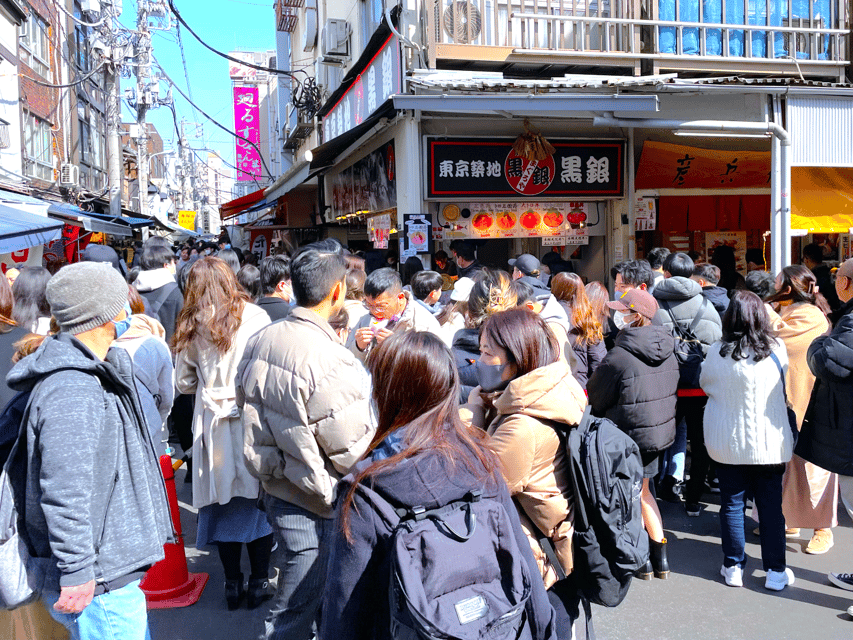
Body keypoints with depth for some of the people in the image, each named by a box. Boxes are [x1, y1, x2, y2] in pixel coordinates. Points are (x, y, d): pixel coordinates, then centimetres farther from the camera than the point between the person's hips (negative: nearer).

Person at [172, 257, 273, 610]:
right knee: (257, 497, 8)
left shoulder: (191, 327, 2)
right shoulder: (255, 317, -7)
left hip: (211, 424, 2)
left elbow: (184, 383, 8)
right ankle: (258, 582, 14)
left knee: (223, 501, 10)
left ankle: (232, 584, 19)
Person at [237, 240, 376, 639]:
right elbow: (353, 452, -22)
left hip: (274, 490, 8)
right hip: (314, 509, -8)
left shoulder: (261, 341, -2)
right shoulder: (331, 361, -28)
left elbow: (246, 401, 11)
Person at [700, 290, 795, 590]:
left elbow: (705, 384, 6)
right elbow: (783, 387, 8)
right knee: (771, 506, 10)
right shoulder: (776, 349, -10)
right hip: (768, 442, 0)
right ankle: (775, 571, 19)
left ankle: (733, 567, 19)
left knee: (731, 503, 11)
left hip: (726, 442, 0)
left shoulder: (717, 352, -11)